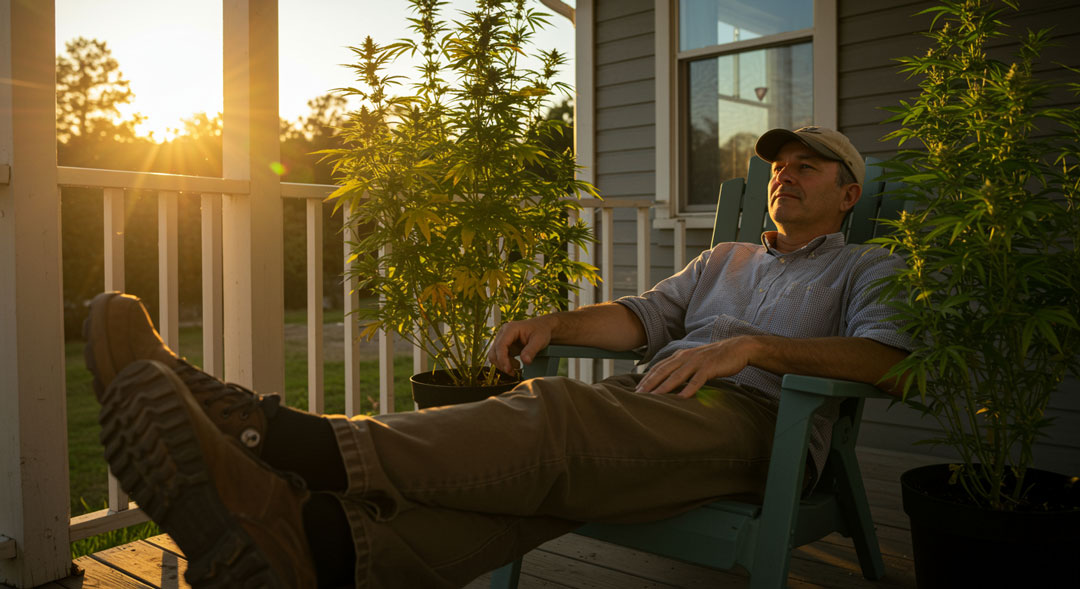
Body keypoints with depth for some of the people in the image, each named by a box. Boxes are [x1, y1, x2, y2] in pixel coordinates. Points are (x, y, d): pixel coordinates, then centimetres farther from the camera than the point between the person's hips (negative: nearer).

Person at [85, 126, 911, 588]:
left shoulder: (866, 269, 18)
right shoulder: (725, 259, 34)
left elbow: (890, 355, -3)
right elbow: (641, 316, 22)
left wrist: (753, 344, -17)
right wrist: (553, 322, 2)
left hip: (750, 418, -5)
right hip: (645, 407, 5)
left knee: (551, 421, -34)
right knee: (537, 466, -28)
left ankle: (297, 442, -50)